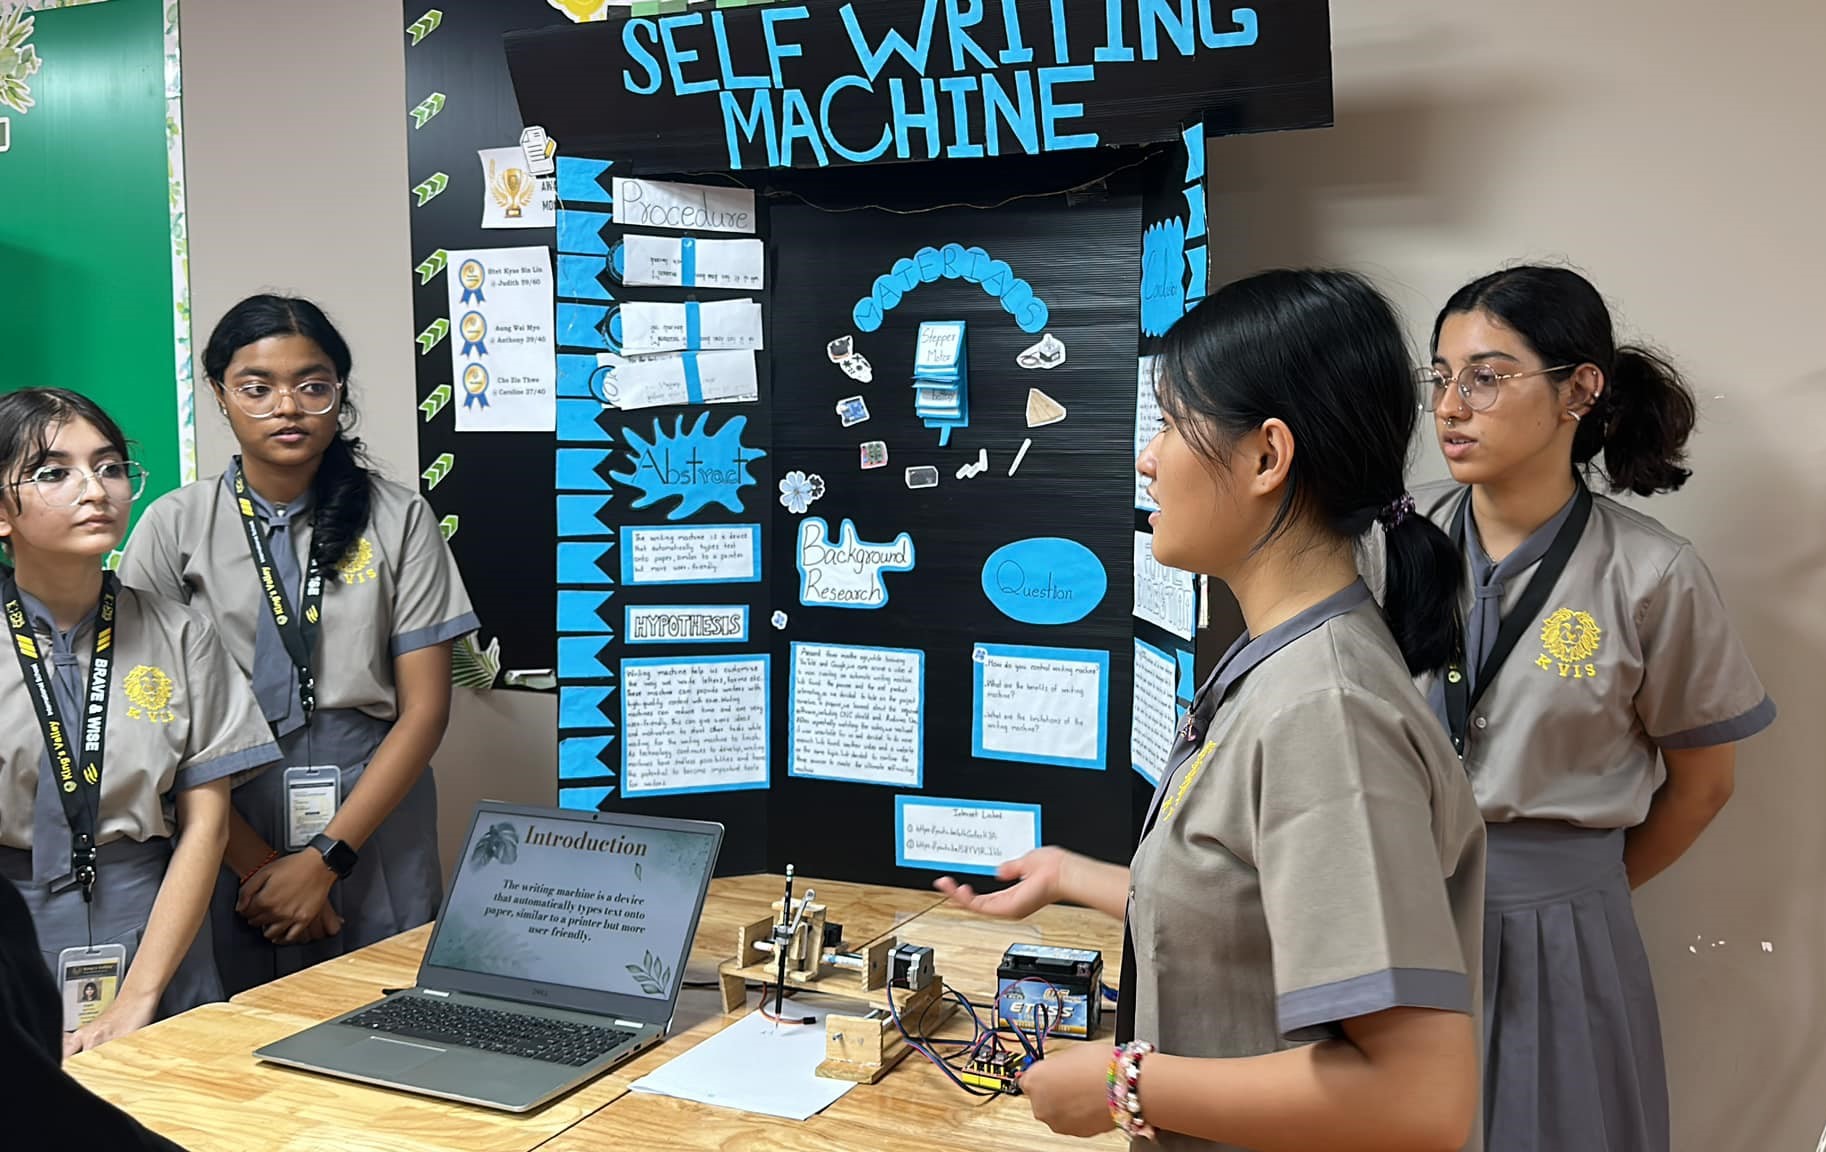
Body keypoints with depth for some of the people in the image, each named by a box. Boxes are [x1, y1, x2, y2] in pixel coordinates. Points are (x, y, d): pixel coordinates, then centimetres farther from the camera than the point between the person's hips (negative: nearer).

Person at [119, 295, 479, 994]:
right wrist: (255, 862, -11)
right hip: (226, 839, 0)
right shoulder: (176, 526, 2)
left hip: (373, 838, 0)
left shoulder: (398, 519, 1)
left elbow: (425, 707, -3)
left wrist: (324, 859, -10)